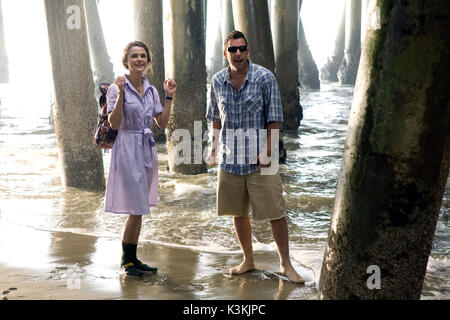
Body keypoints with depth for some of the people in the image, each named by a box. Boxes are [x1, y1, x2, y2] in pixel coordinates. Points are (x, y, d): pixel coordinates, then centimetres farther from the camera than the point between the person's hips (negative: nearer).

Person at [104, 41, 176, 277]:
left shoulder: (151, 90, 11)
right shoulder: (117, 88, -7)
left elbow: (163, 123, 10)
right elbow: (114, 124, -16)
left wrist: (168, 97, 4)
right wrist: (121, 94, -22)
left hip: (148, 150, 6)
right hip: (127, 149, -6)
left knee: (140, 209, 10)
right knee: (136, 209, -6)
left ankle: (132, 258, 21)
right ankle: (126, 260, 11)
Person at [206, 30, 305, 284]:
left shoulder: (265, 77, -7)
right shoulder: (218, 81, 5)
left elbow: (275, 119, -7)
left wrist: (268, 151, -14)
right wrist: (214, 148, 13)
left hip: (259, 159, -4)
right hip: (229, 159, 4)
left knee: (275, 212, -1)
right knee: (238, 213, 12)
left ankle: (286, 263, 15)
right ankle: (248, 260, 29)